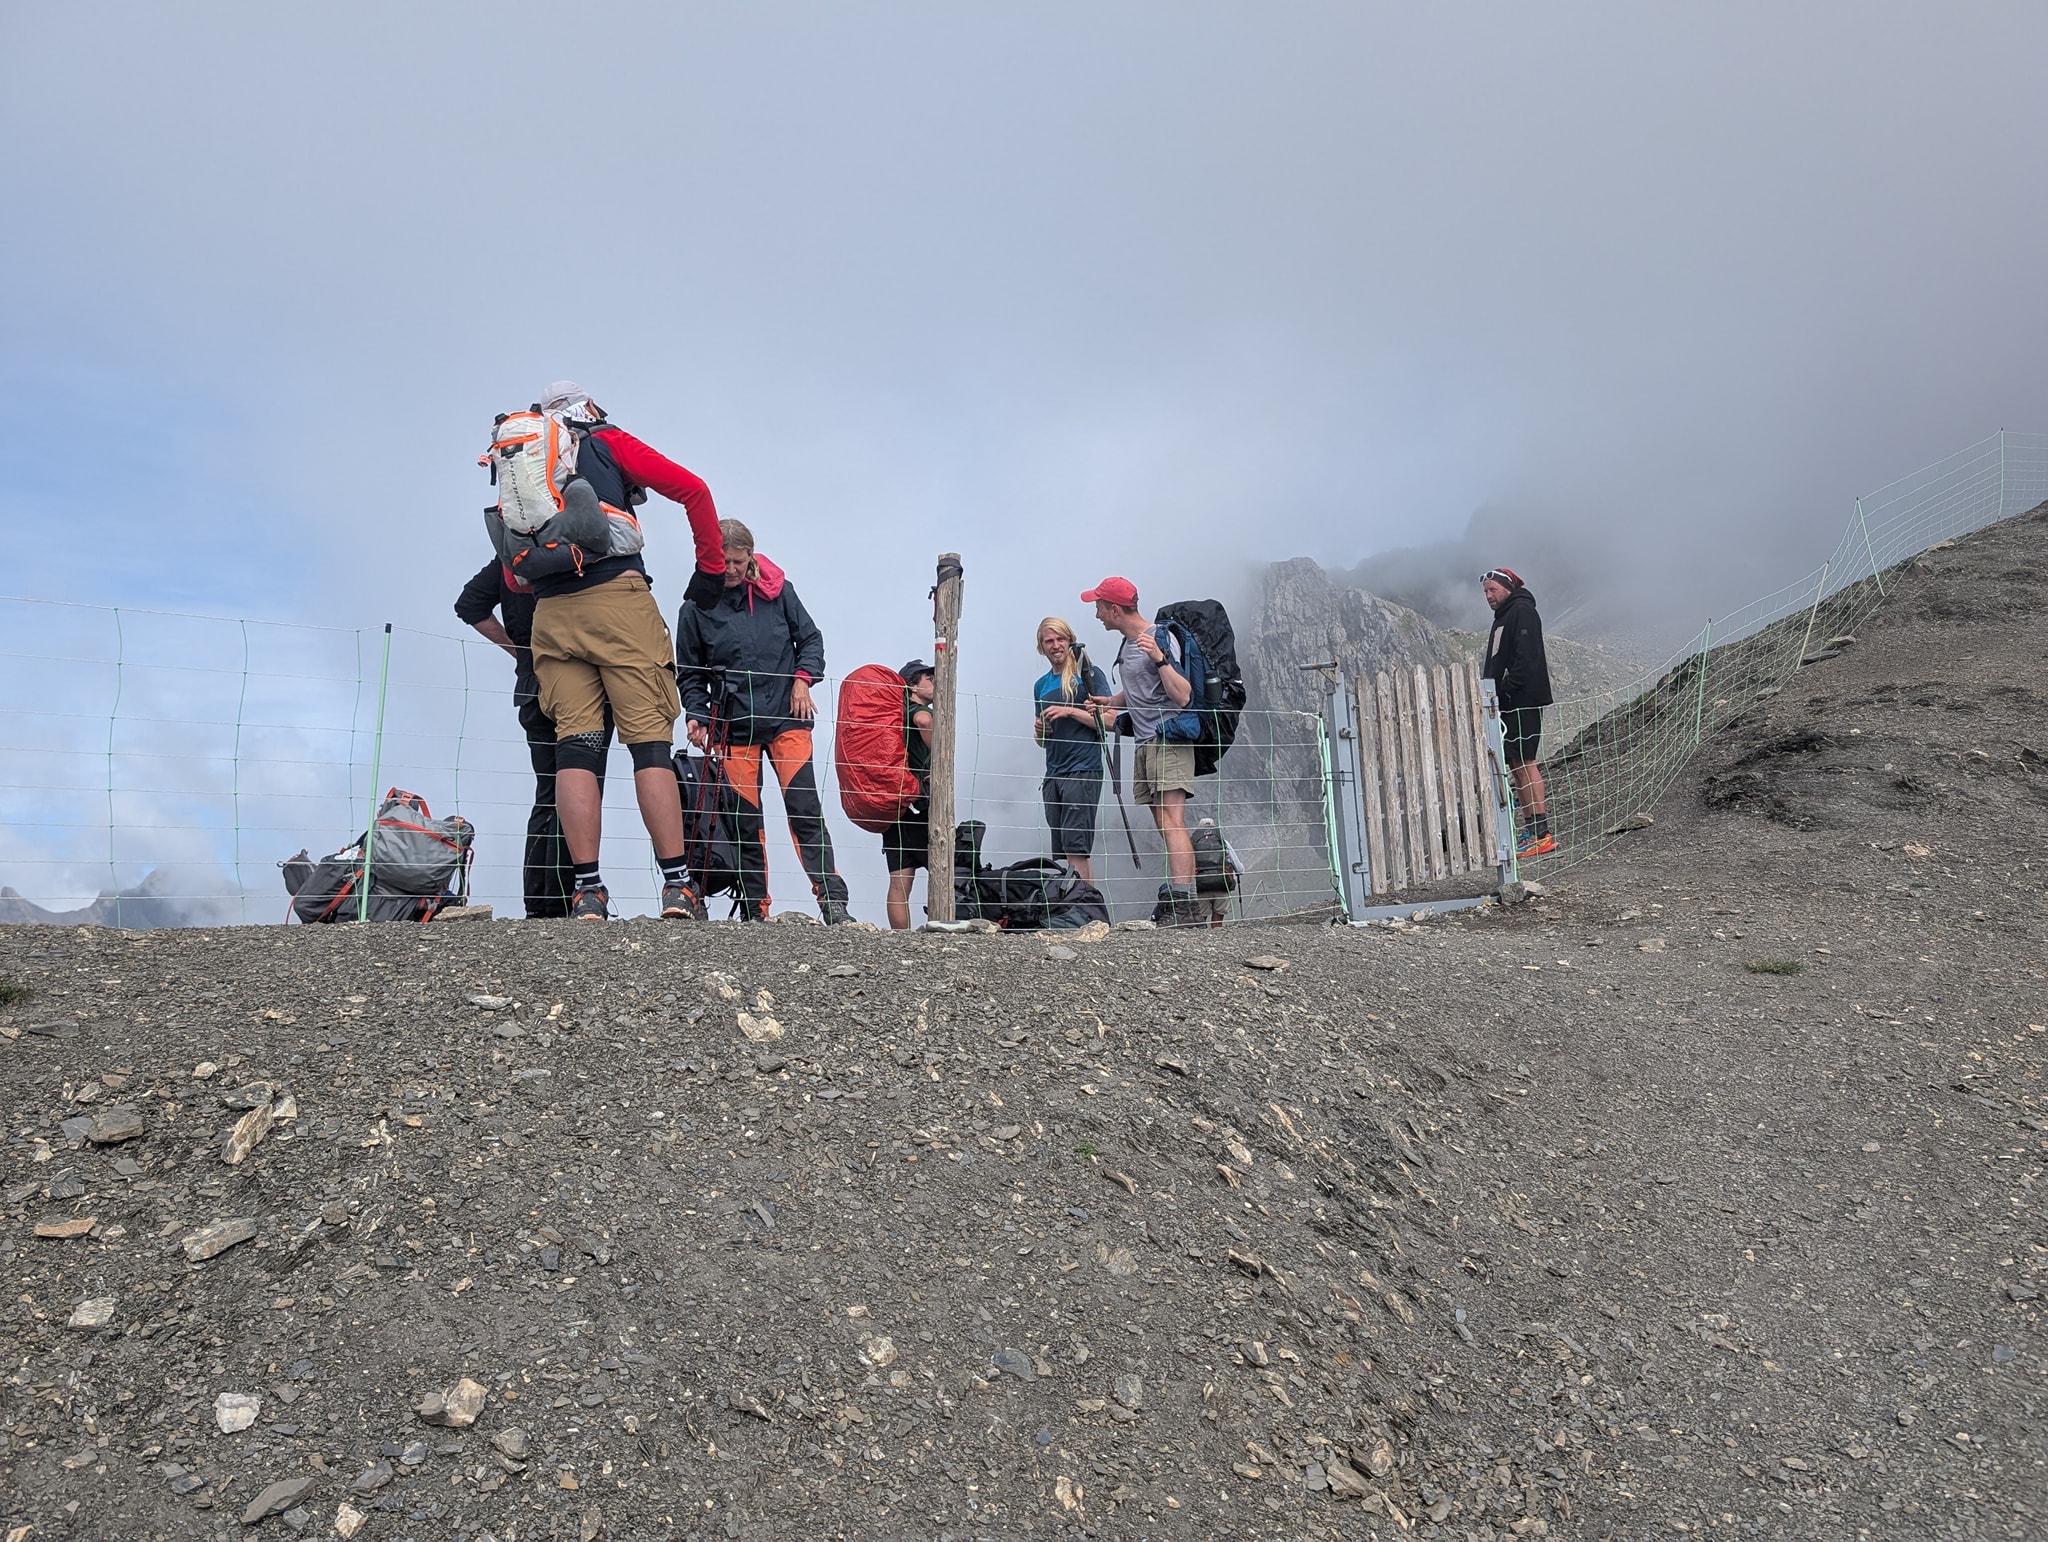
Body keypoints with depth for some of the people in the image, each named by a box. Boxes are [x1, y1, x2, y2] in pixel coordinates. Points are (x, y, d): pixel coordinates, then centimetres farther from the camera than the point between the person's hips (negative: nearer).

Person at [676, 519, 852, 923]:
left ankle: (833, 901, -8)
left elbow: (810, 637, 12)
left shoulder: (778, 591, 4)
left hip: (786, 717, 0)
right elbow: (689, 673, 8)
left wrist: (803, 678, -4)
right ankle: (754, 912, 12)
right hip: (733, 726, 0)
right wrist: (697, 715, -5)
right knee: (746, 821, 3)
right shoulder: (697, 606, 2)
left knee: (805, 809, -9)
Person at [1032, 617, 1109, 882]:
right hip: (1053, 775, 7)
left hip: (1083, 771, -7)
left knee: (1076, 850, -13)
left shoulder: (1089, 674, 1)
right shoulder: (1041, 685, 19)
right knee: (1062, 854, 5)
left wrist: (1071, 712, -15)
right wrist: (1040, 729, 3)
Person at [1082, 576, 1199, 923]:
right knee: (1165, 827, 8)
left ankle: (1181, 903, -23)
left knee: (1172, 823, -18)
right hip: (1144, 744, 9)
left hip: (1169, 741, -9)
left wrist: (1159, 658, -27)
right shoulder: (1126, 643, 17)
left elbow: (1182, 696, -17)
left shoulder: (1161, 638, -9)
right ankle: (1172, 899, 10)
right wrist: (1110, 701, 19)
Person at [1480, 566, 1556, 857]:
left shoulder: (1522, 611, -8)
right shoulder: (1503, 618, 24)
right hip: (1509, 703, 10)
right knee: (1516, 763, 9)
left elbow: (1527, 656, -19)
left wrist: (1508, 689, -21)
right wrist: (1495, 694, 12)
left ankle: (1542, 835, -12)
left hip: (1524, 701, -10)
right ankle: (1530, 830, 13)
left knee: (1524, 761, -12)